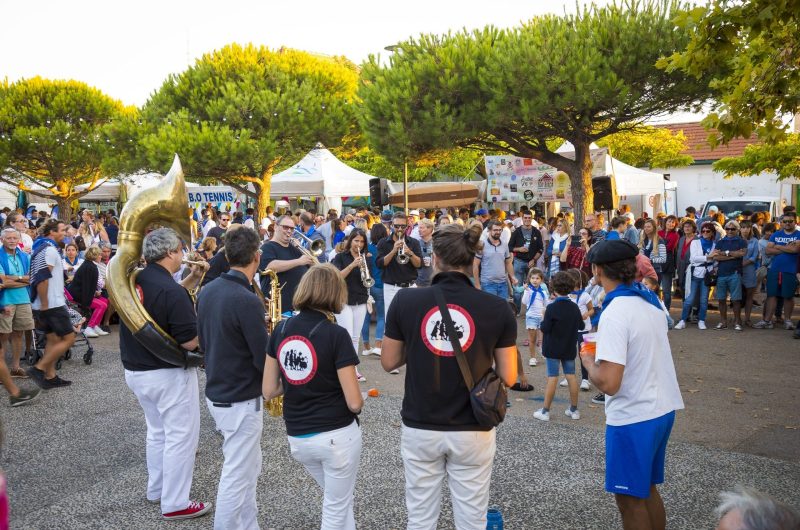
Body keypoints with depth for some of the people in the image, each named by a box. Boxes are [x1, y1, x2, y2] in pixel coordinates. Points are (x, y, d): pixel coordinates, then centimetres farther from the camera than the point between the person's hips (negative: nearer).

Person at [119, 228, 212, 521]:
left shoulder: (134, 281, -1)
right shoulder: (171, 291, -24)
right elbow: (190, 341, -23)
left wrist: (191, 280, 7)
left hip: (135, 371, 8)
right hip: (169, 374, -8)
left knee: (157, 431, 24)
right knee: (181, 436, 5)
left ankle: (156, 488, 37)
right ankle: (175, 504, 13)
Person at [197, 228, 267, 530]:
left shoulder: (207, 291, 2)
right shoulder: (246, 301, -24)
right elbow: (265, 360, -19)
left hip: (216, 392, 9)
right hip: (240, 400, -9)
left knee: (247, 470, 21)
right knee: (237, 477, 5)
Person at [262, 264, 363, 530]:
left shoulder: (281, 329, -1)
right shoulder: (336, 335, -17)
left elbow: (269, 391, 4)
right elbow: (354, 403, -15)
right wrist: (358, 397, 6)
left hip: (297, 438, 5)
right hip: (337, 436, -5)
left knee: (337, 500, 28)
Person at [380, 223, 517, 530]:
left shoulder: (405, 301, -9)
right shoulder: (497, 309, -10)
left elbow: (388, 362, 1)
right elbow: (508, 377, -4)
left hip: (419, 429, 1)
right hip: (472, 432, 0)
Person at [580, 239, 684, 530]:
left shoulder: (615, 314, -23)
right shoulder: (650, 299, 3)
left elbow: (608, 383, -26)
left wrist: (588, 360, -8)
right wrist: (605, 350, 10)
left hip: (633, 418, -8)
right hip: (663, 408, 8)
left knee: (630, 499, 8)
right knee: (647, 489, 23)